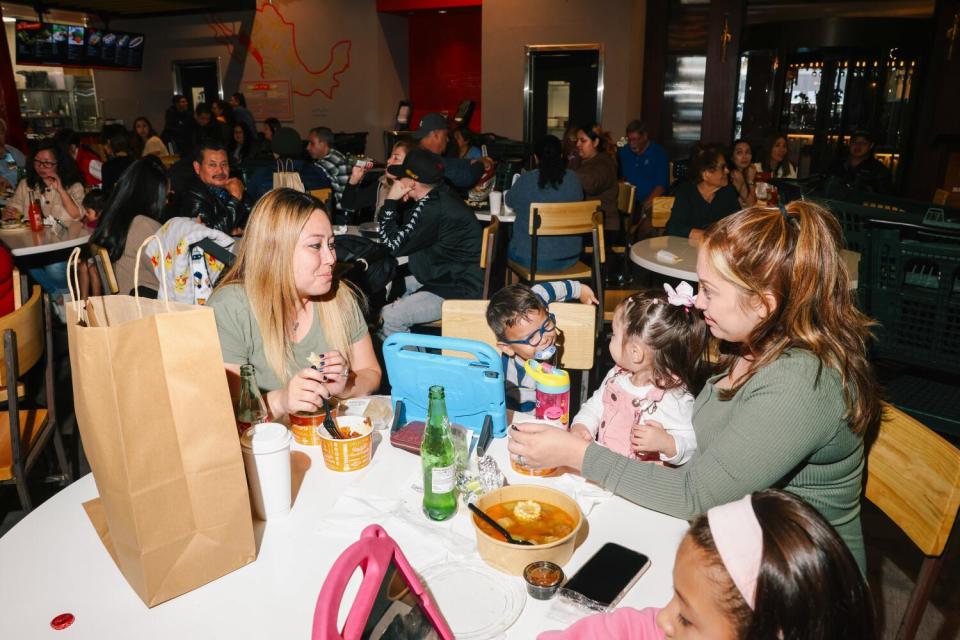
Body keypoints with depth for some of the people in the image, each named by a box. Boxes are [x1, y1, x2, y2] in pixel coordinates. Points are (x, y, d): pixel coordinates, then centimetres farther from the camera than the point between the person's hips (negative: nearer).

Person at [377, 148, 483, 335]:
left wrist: (390, 202, -11)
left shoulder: (434, 208, -25)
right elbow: (403, 233, 13)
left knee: (391, 316, -21)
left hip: (460, 292, -11)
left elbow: (394, 246, -16)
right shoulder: (439, 196, 6)